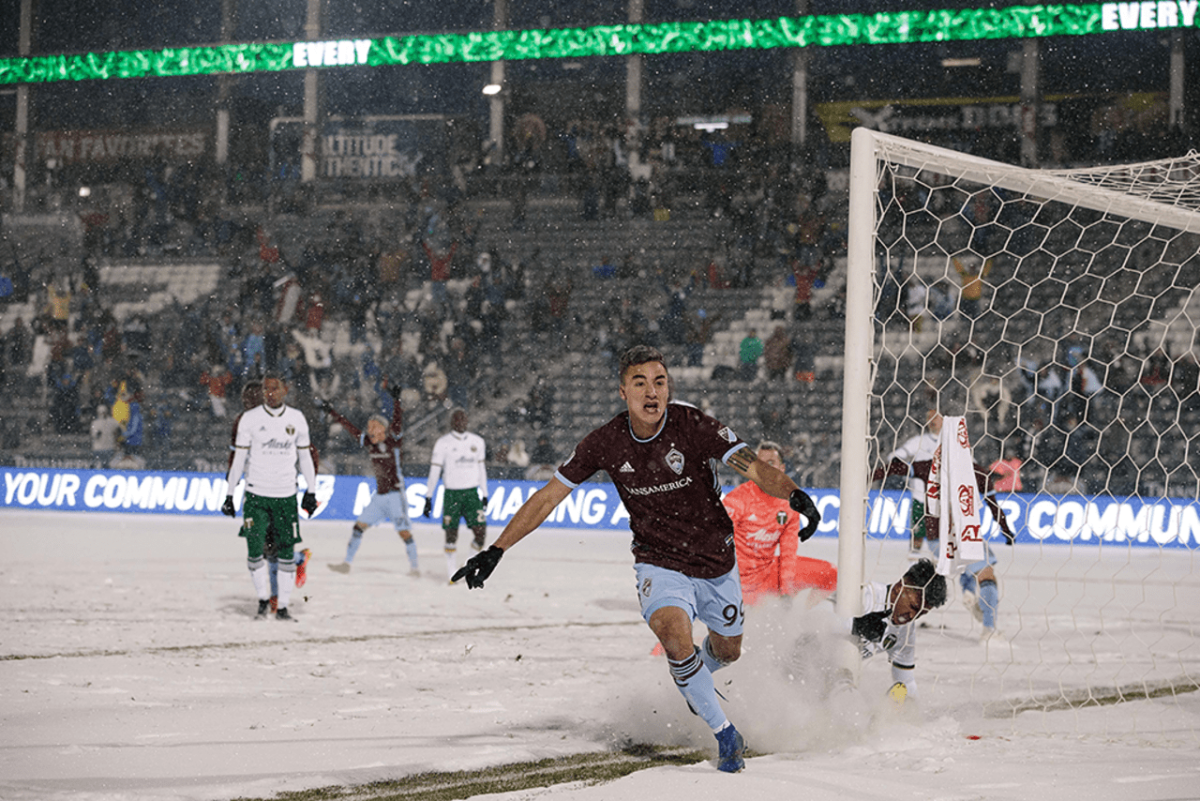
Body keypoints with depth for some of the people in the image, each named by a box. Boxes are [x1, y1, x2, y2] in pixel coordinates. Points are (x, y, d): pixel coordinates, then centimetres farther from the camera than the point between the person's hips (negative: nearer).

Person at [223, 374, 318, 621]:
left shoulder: (297, 419, 5)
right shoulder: (250, 419, -1)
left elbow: (305, 455, 13)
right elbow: (238, 458, 2)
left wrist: (311, 492, 12)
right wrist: (230, 494, 0)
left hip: (286, 495, 2)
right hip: (256, 494, -2)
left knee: (286, 551, 1)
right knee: (255, 549, -10)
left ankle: (283, 606, 9)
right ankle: (263, 598, 10)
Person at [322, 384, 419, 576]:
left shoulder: (394, 441, -9)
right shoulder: (370, 444, 7)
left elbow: (397, 422, -25)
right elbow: (350, 428, 12)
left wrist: (396, 400, -39)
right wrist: (332, 413, 15)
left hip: (395, 495, -6)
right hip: (379, 496, 6)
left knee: (404, 531, -8)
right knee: (359, 525, 3)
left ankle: (414, 567, 3)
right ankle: (347, 563, 9)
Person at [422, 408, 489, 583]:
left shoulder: (477, 442, 9)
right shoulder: (443, 443, -2)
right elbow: (434, 471, -1)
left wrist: (485, 495, 16)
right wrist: (428, 497, -4)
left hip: (472, 493, 2)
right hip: (452, 493, -2)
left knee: (480, 530, -9)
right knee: (451, 533, -4)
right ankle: (452, 574, 3)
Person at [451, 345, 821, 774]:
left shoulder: (691, 424, -21)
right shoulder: (605, 443, -16)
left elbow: (754, 467, -30)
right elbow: (548, 496, -7)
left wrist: (792, 493, -51)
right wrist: (496, 550, -10)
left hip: (716, 561, 1)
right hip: (659, 563, -1)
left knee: (727, 651, 19)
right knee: (674, 633, -29)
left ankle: (696, 682, 58)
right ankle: (726, 734, -12)